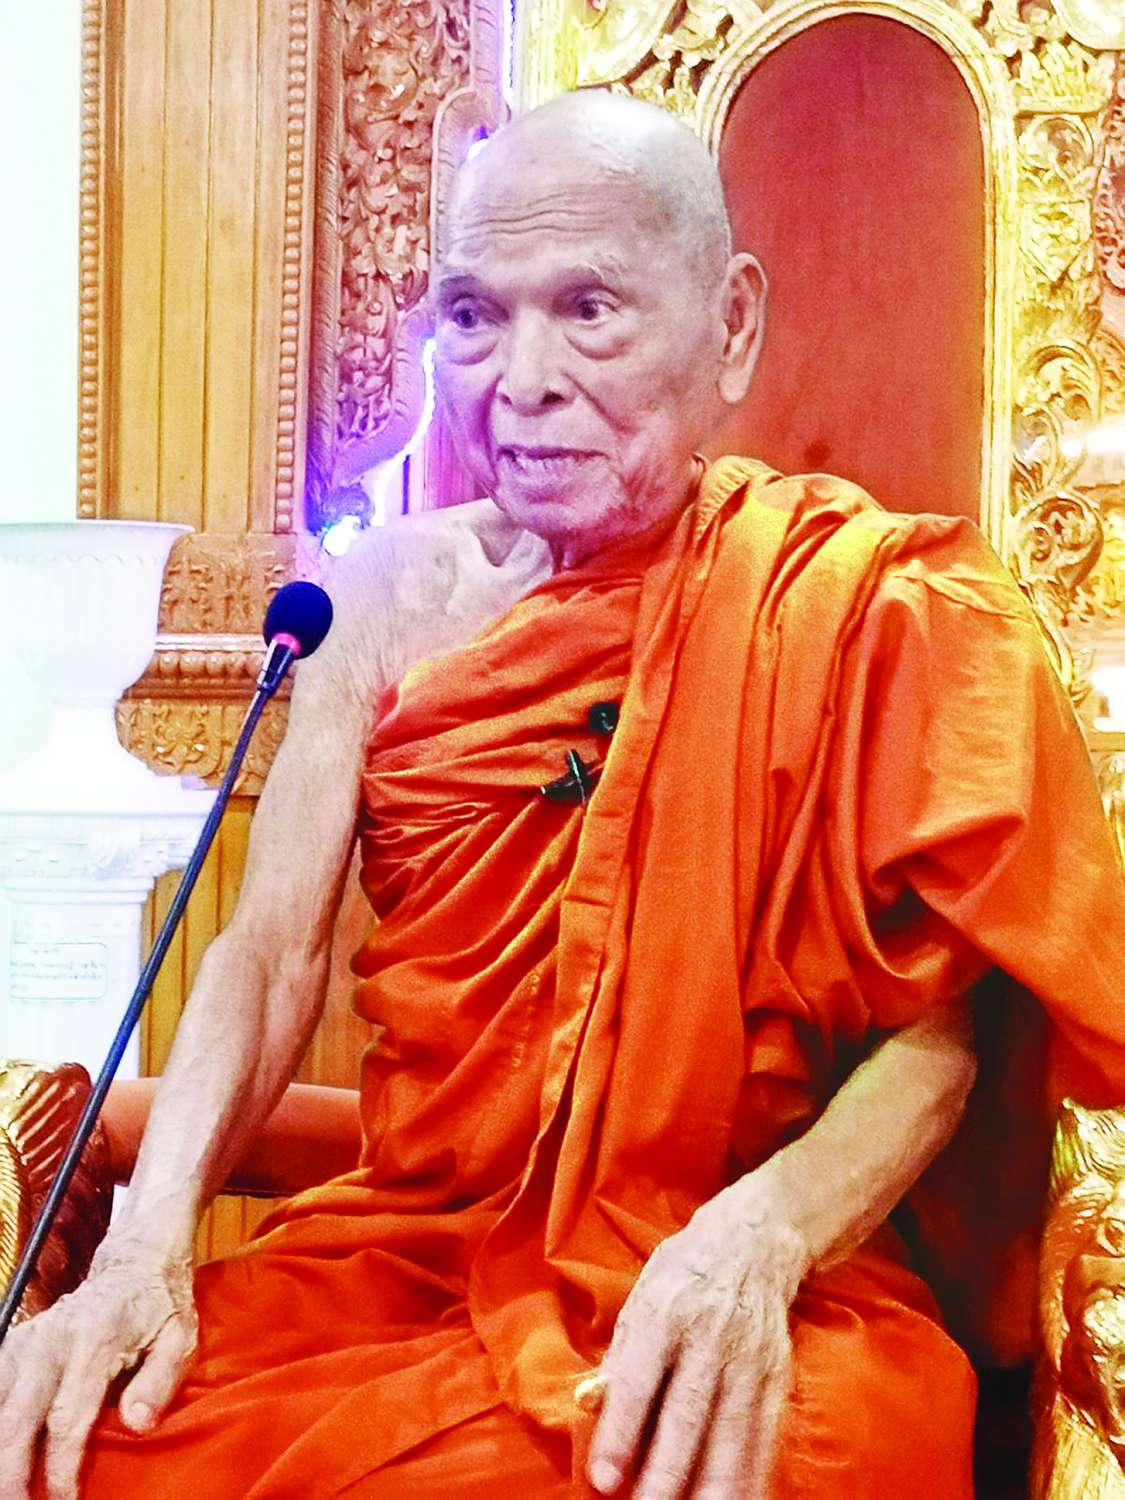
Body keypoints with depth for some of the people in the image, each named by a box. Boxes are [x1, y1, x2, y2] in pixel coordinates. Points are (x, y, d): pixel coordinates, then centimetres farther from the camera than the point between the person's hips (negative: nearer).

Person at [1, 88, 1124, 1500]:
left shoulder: (857, 602, -6)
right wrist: (149, 1237, -15)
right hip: (403, 1249, 4)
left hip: (739, 1293, -3)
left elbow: (937, 1025, -8)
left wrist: (761, 1237, -27)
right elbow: (272, 948, 1)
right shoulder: (395, 592, 6)